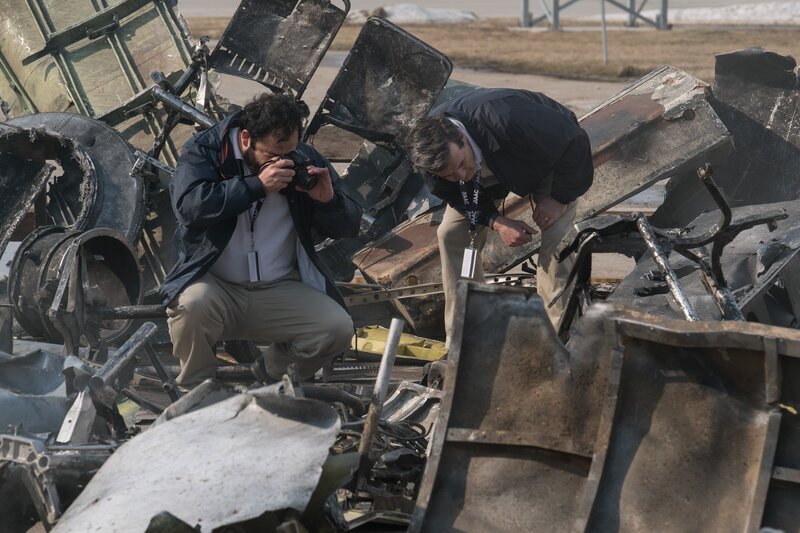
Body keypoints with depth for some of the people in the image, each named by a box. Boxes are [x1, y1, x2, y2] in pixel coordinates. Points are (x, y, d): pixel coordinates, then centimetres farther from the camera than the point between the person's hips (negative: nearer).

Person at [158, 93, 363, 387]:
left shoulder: (303, 159, 5)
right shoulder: (204, 151, -5)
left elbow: (348, 226, 9)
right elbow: (189, 205, -25)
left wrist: (329, 200, -14)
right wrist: (257, 185, -25)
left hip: (281, 291, 3)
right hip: (215, 285, -3)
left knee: (338, 328, -19)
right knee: (192, 305, -36)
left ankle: (271, 375, 11)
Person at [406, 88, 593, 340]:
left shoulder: (505, 119, -46)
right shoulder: (434, 154, -30)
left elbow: (575, 141, -33)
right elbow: (457, 195, -9)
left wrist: (559, 197, -27)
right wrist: (496, 222, -25)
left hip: (547, 163, -4)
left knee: (554, 240, -22)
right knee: (451, 233, -7)